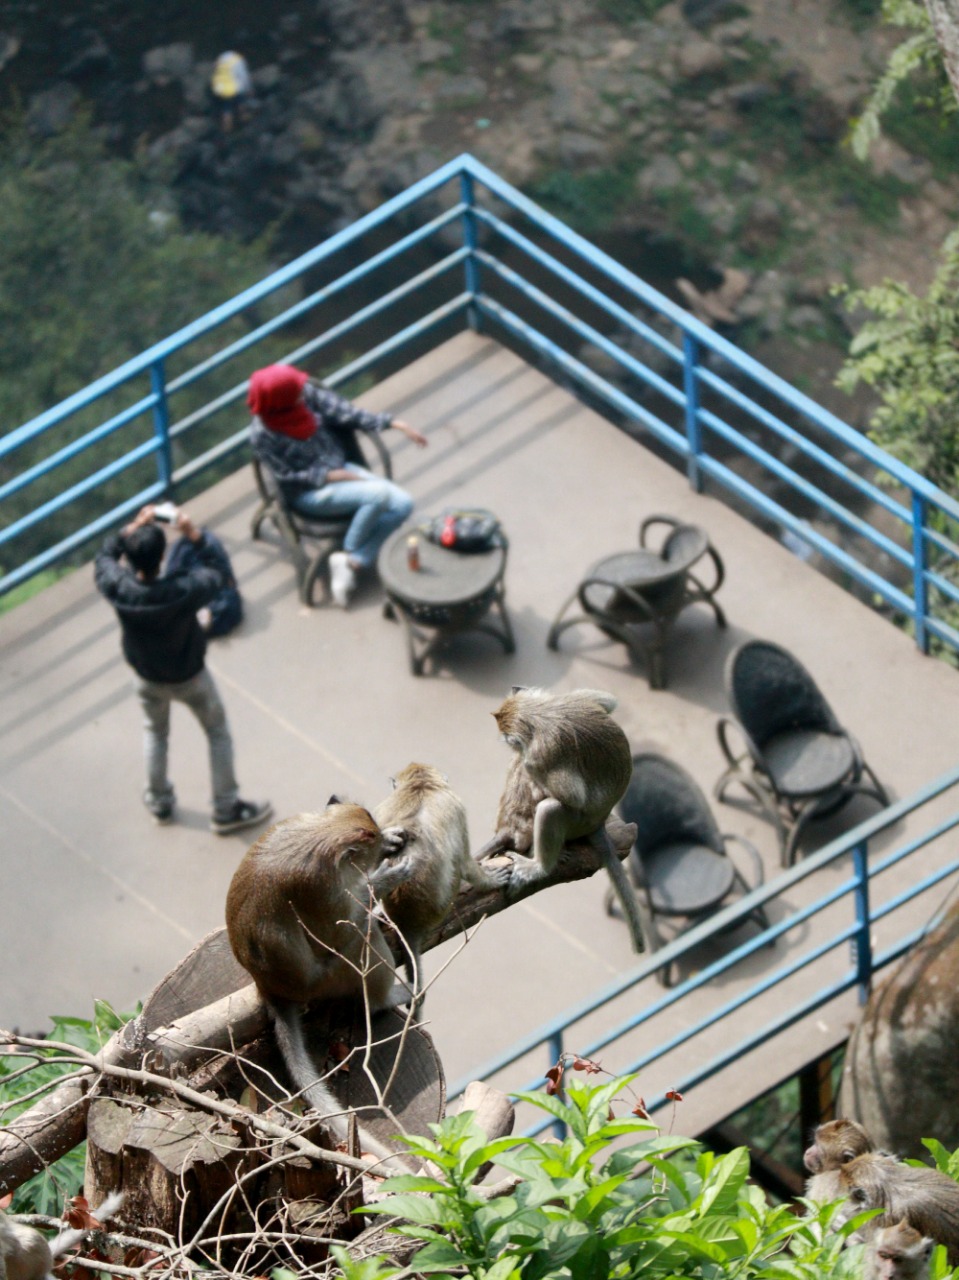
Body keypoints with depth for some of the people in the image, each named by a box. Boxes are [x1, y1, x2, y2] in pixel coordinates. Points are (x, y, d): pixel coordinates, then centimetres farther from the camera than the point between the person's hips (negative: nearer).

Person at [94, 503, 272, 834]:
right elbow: (213, 574, -18)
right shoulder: (183, 591, -40)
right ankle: (226, 810, 34)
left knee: (155, 733, 31)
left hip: (147, 678, 3)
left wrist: (131, 529, -11)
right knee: (218, 733, 22)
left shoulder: (117, 588, -33)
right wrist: (195, 536, -21)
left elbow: (104, 559, -8)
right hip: (189, 677, -3)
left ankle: (159, 803, 47)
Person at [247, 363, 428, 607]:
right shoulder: (263, 435, -21)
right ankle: (348, 554, -5)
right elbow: (290, 477, -16)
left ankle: (352, 561, -9)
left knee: (402, 504, -11)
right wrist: (334, 476, -22)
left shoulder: (306, 394, -9)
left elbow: (342, 412, -6)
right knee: (379, 494, -27)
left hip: (339, 469, 7)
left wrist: (396, 423, -12)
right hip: (309, 493, -7)